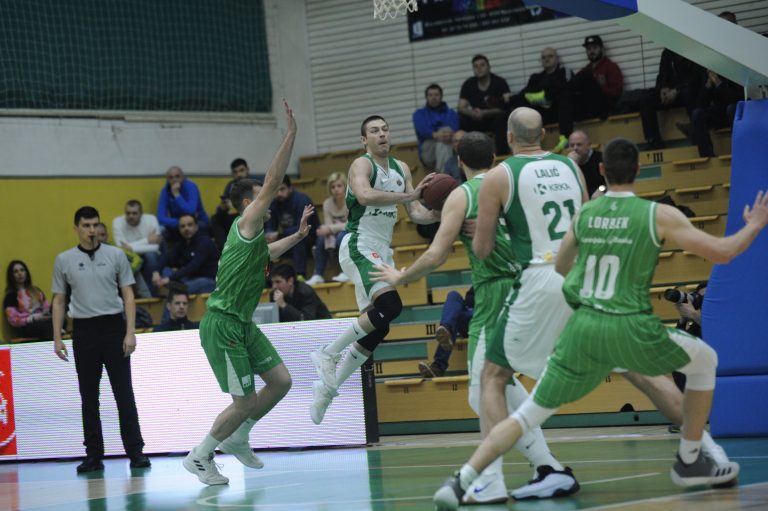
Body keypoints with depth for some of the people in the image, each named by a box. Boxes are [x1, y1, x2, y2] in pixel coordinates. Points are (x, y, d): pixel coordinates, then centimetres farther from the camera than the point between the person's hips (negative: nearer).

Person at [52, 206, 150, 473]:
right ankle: (94, 455, 11)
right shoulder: (64, 260, 5)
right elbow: (59, 301, 10)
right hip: (83, 331, 1)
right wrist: (57, 338, 2)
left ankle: (135, 451, 0)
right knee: (89, 396, 5)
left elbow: (128, 296, 2)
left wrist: (130, 332, -7)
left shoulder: (115, 255, 2)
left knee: (124, 393, -3)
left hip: (113, 327, -1)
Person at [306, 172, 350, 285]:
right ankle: (318, 275, -15)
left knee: (342, 236, -34)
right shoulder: (327, 203, -5)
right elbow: (328, 226, -9)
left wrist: (331, 228, -33)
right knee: (321, 238, -23)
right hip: (337, 236, 4)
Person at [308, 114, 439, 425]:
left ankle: (328, 387, 19)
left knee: (377, 328, 8)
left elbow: (415, 213, 14)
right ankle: (328, 355, -16)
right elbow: (365, 196, -32)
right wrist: (409, 195, -37)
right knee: (390, 305, -28)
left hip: (382, 252, 9)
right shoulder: (362, 165, -10)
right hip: (359, 246, -9)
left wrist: (437, 215, -8)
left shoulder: (401, 169, 14)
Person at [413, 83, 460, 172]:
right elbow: (421, 129, -6)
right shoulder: (419, 114, 18)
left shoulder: (451, 113, 21)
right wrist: (435, 135, -30)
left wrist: (450, 134, -29)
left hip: (449, 150, 1)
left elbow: (455, 129, -2)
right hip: (428, 154, -1)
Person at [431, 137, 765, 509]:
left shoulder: (583, 214, 10)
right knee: (705, 362, 23)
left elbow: (560, 268, 25)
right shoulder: (659, 215, 0)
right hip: (630, 328, -3)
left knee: (530, 412, 10)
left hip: (582, 327, 3)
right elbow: (722, 252, 1)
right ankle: (690, 463, 26)